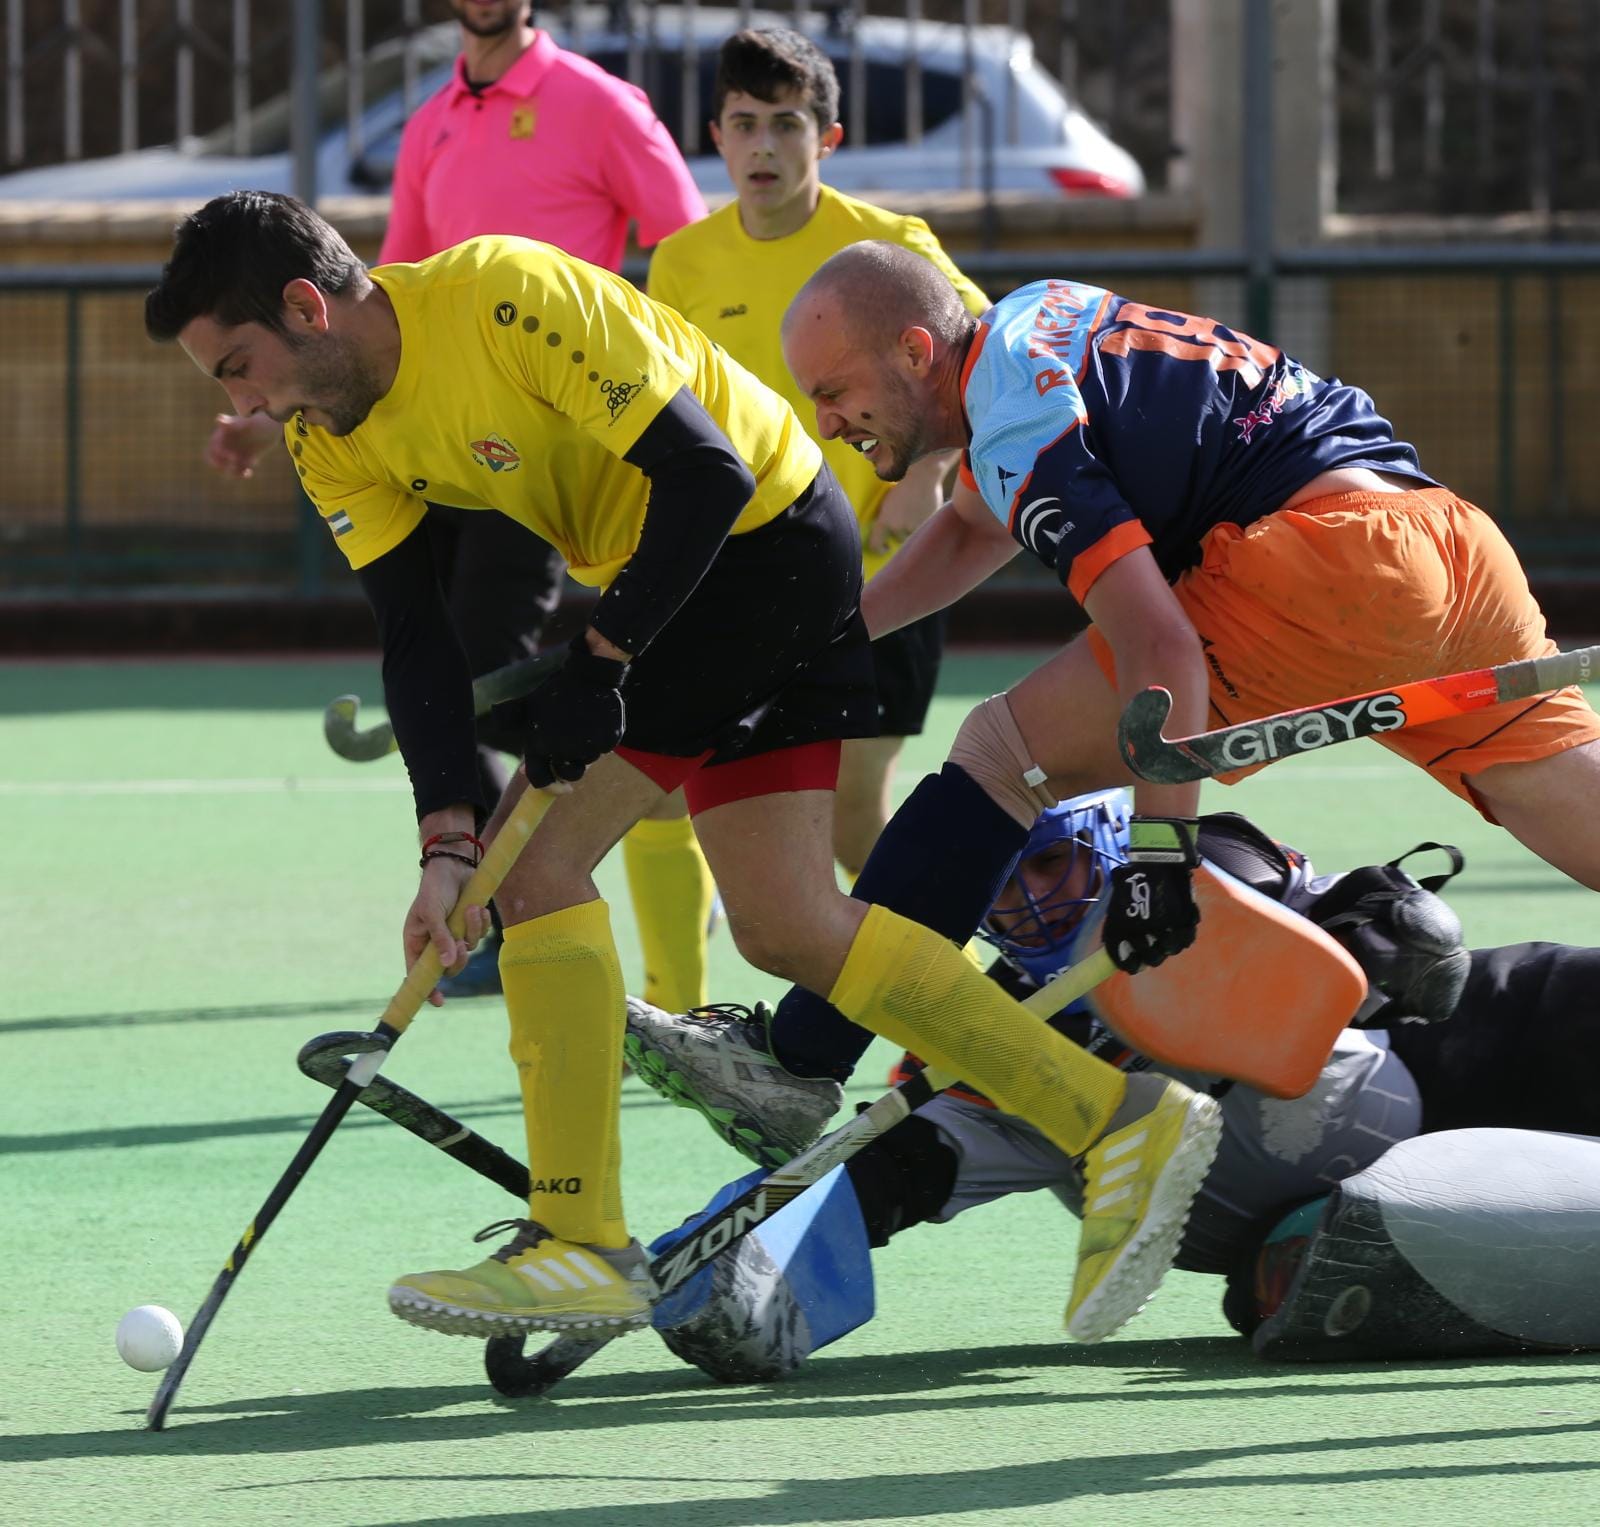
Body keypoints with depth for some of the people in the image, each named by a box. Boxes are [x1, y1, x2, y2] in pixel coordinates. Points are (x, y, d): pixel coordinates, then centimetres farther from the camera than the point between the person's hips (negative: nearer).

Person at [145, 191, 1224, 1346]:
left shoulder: (508, 297, -26)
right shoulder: (333, 444, 0)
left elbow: (708, 471, -23)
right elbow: (416, 637, -3)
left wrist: (601, 659, -25)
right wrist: (448, 840, -16)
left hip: (766, 529, -9)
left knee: (541, 853, -14)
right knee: (787, 928, 6)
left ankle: (583, 1245, -11)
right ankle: (1127, 1123, 11)